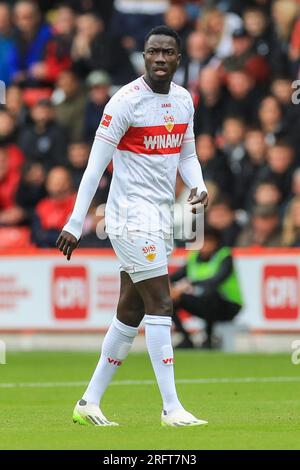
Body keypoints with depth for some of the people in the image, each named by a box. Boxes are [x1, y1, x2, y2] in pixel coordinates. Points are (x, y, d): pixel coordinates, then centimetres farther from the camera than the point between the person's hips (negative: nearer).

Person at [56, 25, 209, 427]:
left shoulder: (184, 100, 10)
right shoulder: (126, 101, -13)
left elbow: (187, 154, 19)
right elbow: (96, 164, -13)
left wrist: (197, 186, -3)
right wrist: (75, 224, -15)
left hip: (161, 215, 8)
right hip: (132, 215, -8)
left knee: (131, 314, 10)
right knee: (160, 304, -12)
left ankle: (89, 403, 18)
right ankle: (172, 408, -10)